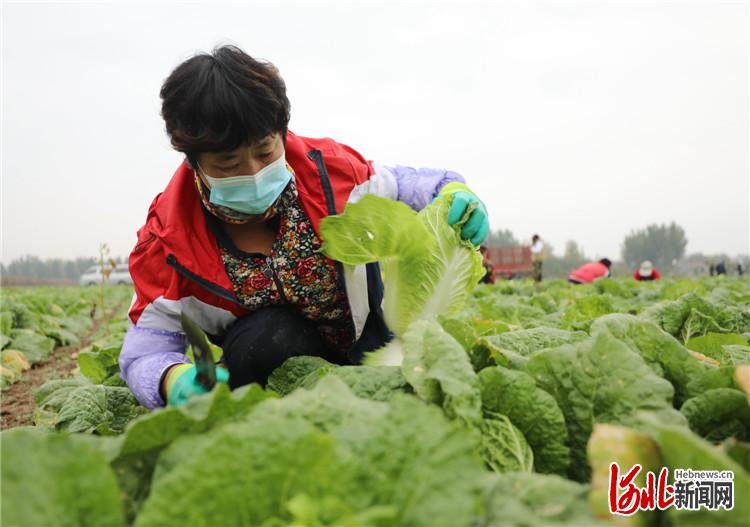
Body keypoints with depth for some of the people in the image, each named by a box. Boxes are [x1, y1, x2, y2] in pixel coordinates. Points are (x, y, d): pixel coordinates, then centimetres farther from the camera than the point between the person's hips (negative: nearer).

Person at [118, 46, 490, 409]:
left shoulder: (323, 167, -22)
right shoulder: (169, 237, -21)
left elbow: (397, 185, -3)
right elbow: (145, 349, -19)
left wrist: (450, 191, -26)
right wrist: (172, 378, -44)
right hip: (263, 348, 0)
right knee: (263, 341, -35)